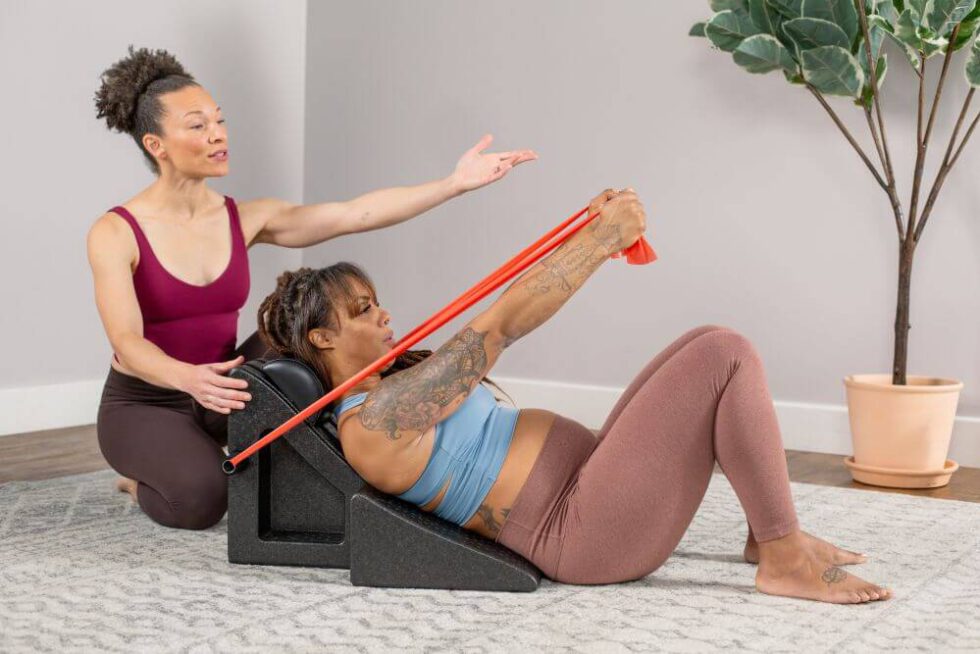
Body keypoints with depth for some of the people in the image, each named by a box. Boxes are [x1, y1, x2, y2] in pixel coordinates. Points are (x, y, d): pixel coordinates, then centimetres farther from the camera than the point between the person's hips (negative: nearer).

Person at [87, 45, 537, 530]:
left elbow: (353, 214, -15)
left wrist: (456, 182, -25)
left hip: (217, 399, 4)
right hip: (142, 406, -4)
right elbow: (127, 342, -27)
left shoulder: (245, 220, -4)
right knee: (200, 498, -33)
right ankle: (144, 479, 3)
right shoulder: (115, 233, -16)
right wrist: (188, 378, -50)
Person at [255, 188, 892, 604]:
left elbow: (502, 325, 17)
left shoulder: (393, 382, 16)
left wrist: (585, 229, 7)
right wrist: (604, 238, -15)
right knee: (728, 355, -15)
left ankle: (768, 530, 10)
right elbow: (497, 329, -17)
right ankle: (786, 559, -8)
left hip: (589, 480, 11)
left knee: (711, 343, 8)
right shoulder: (367, 427, -15)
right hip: (587, 531, -11)